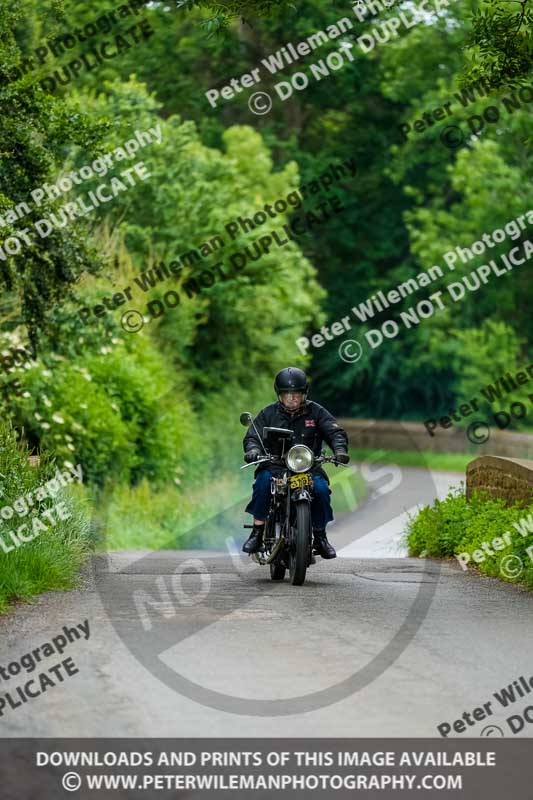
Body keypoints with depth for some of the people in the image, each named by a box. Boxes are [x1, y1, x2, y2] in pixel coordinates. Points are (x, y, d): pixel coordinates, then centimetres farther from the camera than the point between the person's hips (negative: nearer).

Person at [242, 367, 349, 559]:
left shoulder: (315, 412, 7)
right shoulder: (268, 413, 8)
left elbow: (335, 431, 0)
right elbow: (252, 436, 4)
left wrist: (340, 449, -21)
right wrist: (253, 448, -21)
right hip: (275, 466, 0)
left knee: (321, 488, -29)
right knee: (263, 481, -32)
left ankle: (320, 536, -10)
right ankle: (257, 533, -23)